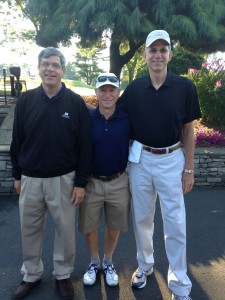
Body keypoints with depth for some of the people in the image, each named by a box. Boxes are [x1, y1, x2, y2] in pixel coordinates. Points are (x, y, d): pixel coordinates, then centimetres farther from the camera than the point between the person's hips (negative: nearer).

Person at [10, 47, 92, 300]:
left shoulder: (76, 102, -6)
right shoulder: (26, 100, 1)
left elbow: (85, 145, -5)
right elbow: (17, 141, 7)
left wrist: (81, 182, -7)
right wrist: (17, 175, 8)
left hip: (63, 179, -2)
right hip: (30, 179, 2)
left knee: (65, 229, 10)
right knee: (30, 229, 14)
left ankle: (63, 275, 33)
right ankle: (31, 275, 36)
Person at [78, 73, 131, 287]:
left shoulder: (127, 119, -8)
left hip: (118, 182, 0)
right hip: (91, 181, 0)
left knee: (114, 226, 15)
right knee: (88, 226, 13)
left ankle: (108, 263, 40)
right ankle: (94, 262, 38)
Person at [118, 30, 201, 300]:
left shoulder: (185, 87, -6)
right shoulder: (134, 89, -1)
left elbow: (188, 131, -1)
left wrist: (189, 168, -1)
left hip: (171, 160, -1)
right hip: (140, 159, 2)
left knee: (175, 223, 4)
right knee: (141, 218, 15)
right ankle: (145, 265, 37)